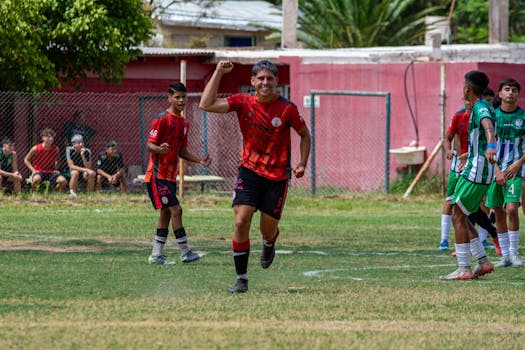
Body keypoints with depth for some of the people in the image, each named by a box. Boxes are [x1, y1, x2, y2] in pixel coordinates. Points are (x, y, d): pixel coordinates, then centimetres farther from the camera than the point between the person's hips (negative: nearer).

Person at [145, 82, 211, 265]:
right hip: (158, 175, -9)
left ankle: (156, 255, 14)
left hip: (170, 176, 9)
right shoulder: (161, 119, -12)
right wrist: (160, 149, -36)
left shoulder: (184, 123, 14)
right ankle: (185, 253, -10)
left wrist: (199, 160, 6)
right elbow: (149, 145, -15)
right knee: (176, 210, -13)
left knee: (166, 213, 9)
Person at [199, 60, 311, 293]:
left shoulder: (287, 109, -8)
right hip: (249, 171, 1)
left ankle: (269, 247, 45)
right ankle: (241, 279, -4)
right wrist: (218, 73, -13)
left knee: (268, 229, 4)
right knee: (241, 222, -14)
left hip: (278, 176, -1)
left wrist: (302, 164, -4)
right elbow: (206, 105, -12)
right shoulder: (243, 103, -4)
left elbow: (304, 134, 7)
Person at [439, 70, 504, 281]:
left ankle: (463, 269, -8)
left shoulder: (480, 108, -14)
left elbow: (488, 127, -38)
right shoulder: (484, 108, 19)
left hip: (476, 170, -10)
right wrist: (496, 171, 46)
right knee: (460, 217, 13)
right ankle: (483, 262, 9)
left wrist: (490, 147, -59)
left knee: (458, 217, -7)